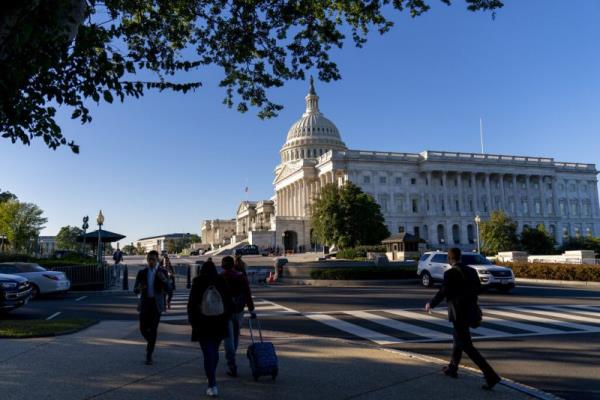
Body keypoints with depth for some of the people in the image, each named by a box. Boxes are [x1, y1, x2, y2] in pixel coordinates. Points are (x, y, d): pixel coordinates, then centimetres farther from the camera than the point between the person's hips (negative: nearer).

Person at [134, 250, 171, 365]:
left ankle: (149, 355, 4)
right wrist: (139, 288, -20)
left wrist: (164, 280, -26)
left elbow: (168, 289, -6)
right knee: (143, 328, 2)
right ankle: (151, 343, 34)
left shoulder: (162, 272, 1)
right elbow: (135, 290, 5)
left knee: (153, 329, -5)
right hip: (145, 303, 2)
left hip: (157, 304, -2)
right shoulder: (142, 272, 5)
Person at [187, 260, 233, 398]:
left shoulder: (197, 285, -4)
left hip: (203, 324, -3)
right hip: (220, 323, 3)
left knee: (208, 353, -1)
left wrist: (193, 321, 6)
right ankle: (211, 376, 38)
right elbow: (230, 304, 1)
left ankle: (213, 386, -5)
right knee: (214, 350, 20)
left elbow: (191, 305, -4)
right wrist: (225, 318, 11)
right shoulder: (222, 283, 0)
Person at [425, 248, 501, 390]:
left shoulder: (450, 273, -16)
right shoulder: (471, 270, 4)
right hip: (470, 310, 8)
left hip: (459, 313, -8)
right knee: (458, 337, 24)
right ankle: (452, 368, 36)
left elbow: (443, 292, -14)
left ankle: (491, 376, -8)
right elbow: (478, 288, 11)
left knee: (467, 346, -2)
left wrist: (431, 304, 1)